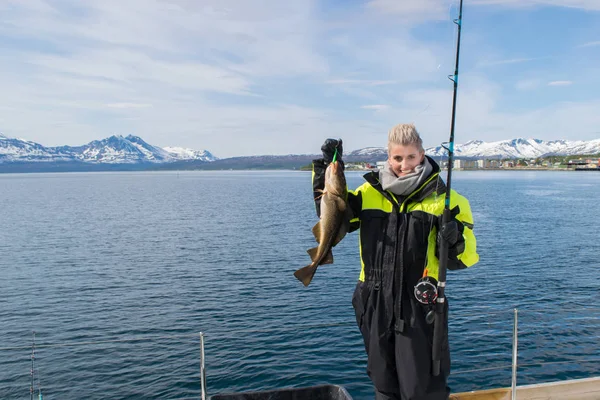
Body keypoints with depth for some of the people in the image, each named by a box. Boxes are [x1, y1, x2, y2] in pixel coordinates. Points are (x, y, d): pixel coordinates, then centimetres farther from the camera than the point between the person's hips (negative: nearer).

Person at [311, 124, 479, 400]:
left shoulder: (442, 199, -5)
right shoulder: (370, 192, 3)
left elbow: (462, 259, -3)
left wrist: (455, 242, -26)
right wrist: (327, 171, 3)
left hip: (420, 308, -3)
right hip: (376, 307, 4)